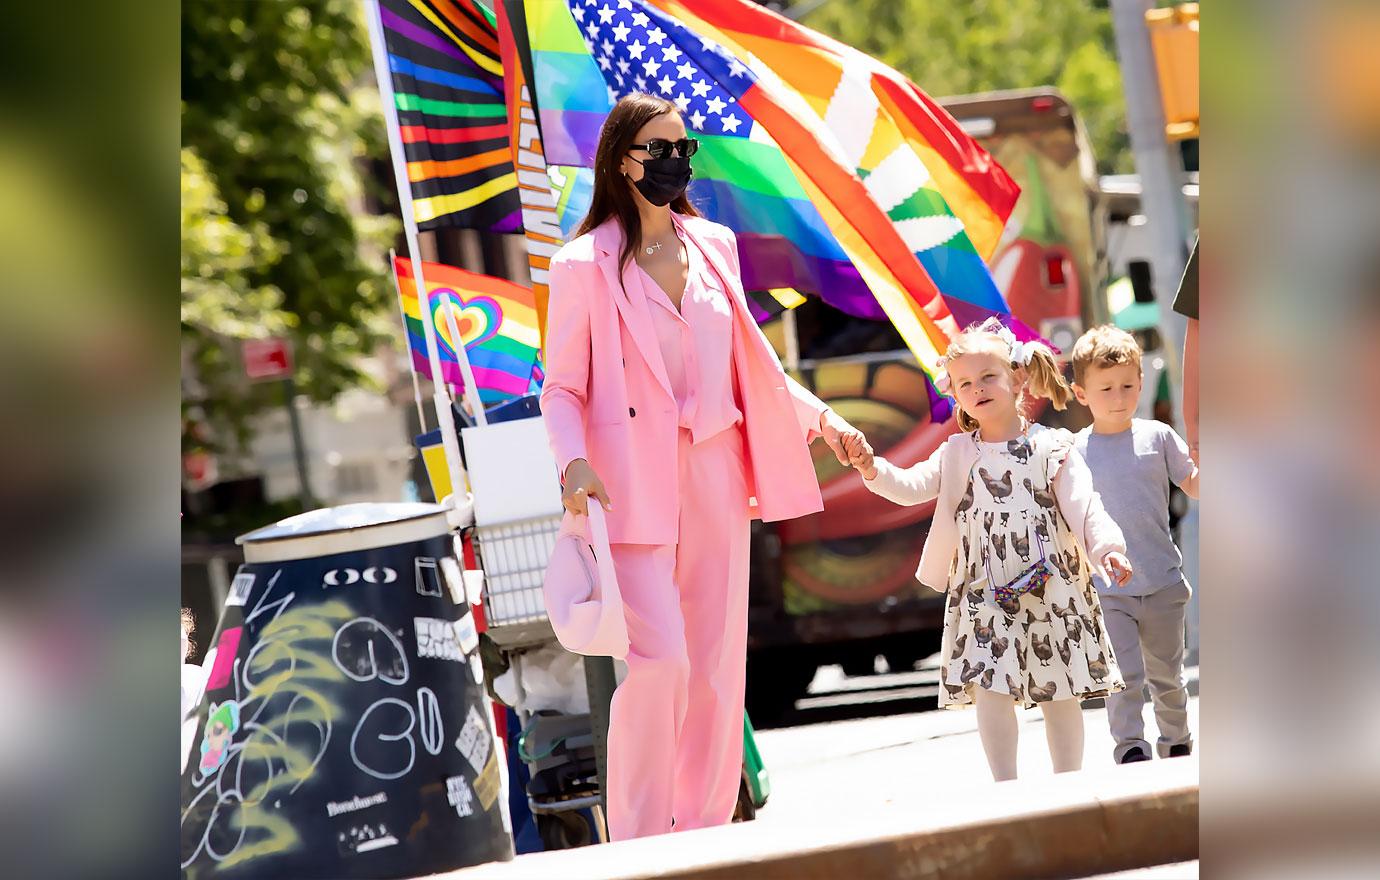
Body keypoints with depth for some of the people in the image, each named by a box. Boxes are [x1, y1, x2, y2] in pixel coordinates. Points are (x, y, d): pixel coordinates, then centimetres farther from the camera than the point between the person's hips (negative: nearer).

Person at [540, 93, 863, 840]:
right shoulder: (586, 264, -3)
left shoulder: (713, 246, 12)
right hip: (636, 487, -5)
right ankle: (638, 842, -6)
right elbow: (562, 386, -3)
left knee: (719, 665, 5)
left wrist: (817, 418, 19)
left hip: (716, 477, 5)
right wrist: (574, 462, -20)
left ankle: (705, 833, 14)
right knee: (660, 659, -17)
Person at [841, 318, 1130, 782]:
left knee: (1060, 694, 6)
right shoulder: (958, 454, 8)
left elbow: (1082, 505, -4)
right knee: (991, 691, -8)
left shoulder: (1052, 448, 1)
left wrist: (1106, 548, -19)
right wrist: (874, 470, -20)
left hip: (1051, 584, -1)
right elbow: (912, 486, -2)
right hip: (985, 591, 1)